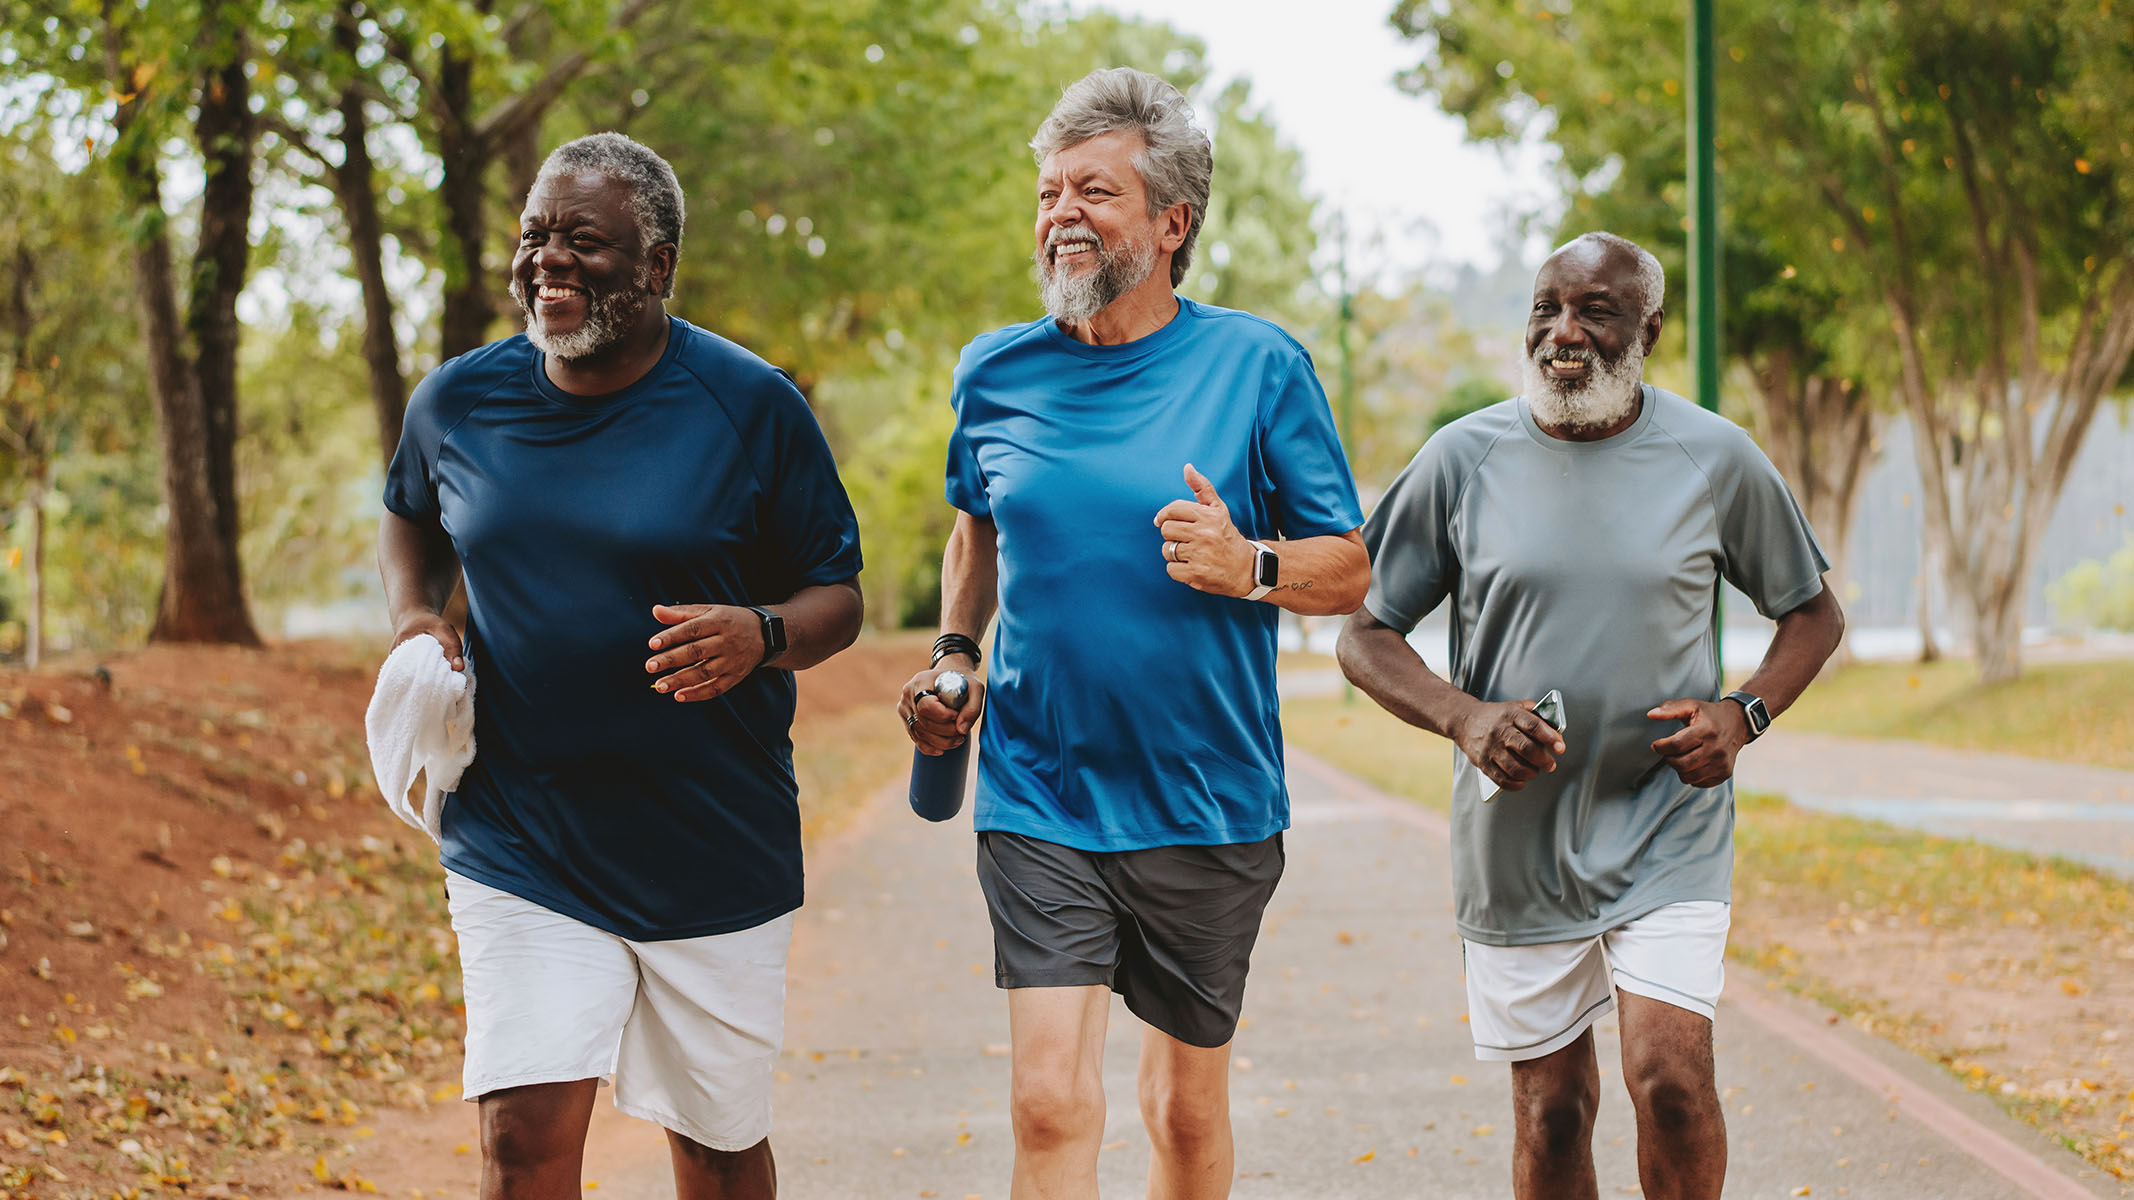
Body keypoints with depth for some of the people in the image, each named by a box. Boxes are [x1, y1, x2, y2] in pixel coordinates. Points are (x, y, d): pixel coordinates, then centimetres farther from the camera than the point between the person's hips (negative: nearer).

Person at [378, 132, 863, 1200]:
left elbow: (836, 598, -1)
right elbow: (409, 521, 23)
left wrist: (761, 635, -23)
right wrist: (416, 620, 1)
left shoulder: (752, 407, -6)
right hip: (518, 852, 1)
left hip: (715, 851, -1)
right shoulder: (459, 401, 2)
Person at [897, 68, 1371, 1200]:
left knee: (1187, 1109, 13)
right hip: (1038, 800, 1)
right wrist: (952, 656, 10)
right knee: (1050, 1104, -12)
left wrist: (1249, 565, -21)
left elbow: (1349, 569, -1)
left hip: (1210, 806, -1)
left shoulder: (1256, 364, -4)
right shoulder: (997, 373, 4)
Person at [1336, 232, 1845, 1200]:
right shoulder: (1463, 458, -2)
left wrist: (1744, 714, -8)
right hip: (1516, 838, 1)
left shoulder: (1716, 458, -1)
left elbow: (1812, 613, 12)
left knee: (1671, 1079, -15)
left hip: (1668, 829, -1)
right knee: (1552, 1109, 6)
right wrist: (1462, 717, -15)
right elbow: (1364, 634, 4)